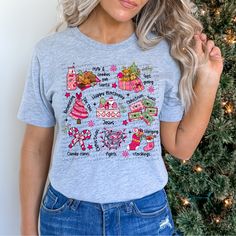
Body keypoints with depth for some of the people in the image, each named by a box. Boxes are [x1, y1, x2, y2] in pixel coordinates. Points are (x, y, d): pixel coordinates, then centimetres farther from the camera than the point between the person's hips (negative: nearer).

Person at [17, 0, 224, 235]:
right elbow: (36, 146, -1)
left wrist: (208, 80, -10)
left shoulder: (166, 52, -6)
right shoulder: (49, 51, -8)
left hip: (147, 214, 1)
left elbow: (180, 147, -1)